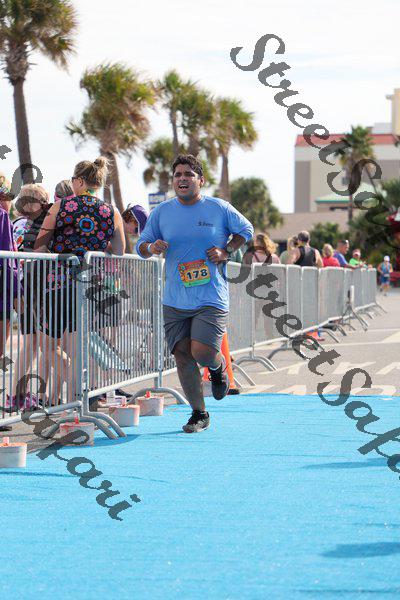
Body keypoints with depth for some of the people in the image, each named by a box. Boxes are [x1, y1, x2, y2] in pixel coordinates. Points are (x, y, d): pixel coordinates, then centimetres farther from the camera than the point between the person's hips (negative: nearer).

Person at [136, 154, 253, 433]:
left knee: (202, 352, -17)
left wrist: (226, 251, -2)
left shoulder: (220, 208, 0)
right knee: (182, 355, 0)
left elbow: (246, 229, 14)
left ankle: (218, 368, 22)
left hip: (212, 298, -3)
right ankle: (199, 414, 16)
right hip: (175, 302, 3)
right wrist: (152, 247, -14)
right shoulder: (162, 212, 5)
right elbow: (141, 245, 10)